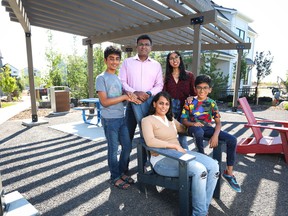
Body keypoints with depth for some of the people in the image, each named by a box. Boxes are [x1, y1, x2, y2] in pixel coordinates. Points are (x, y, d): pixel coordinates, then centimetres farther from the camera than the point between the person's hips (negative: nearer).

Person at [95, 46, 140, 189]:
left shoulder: (119, 78, 13)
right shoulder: (101, 78, -8)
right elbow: (104, 102, -16)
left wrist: (130, 97, -8)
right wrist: (124, 97, -16)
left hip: (122, 118, 7)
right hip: (109, 119, -7)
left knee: (127, 146, 11)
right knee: (113, 149, 4)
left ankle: (122, 172, 31)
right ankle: (115, 177, 22)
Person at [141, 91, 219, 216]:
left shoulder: (171, 119, 19)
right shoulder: (147, 120, -3)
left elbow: (184, 129, 35)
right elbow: (150, 141, -21)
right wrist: (175, 146, -20)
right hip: (162, 159, -7)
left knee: (213, 166, -13)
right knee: (199, 169, -28)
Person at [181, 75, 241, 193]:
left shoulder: (212, 103, 4)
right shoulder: (190, 102, -1)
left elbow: (218, 122, -1)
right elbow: (184, 120, 0)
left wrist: (215, 135, -19)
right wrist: (193, 123, -22)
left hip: (208, 128, 3)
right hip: (194, 127, -3)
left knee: (232, 140, -15)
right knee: (199, 131, -42)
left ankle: (229, 172, -2)